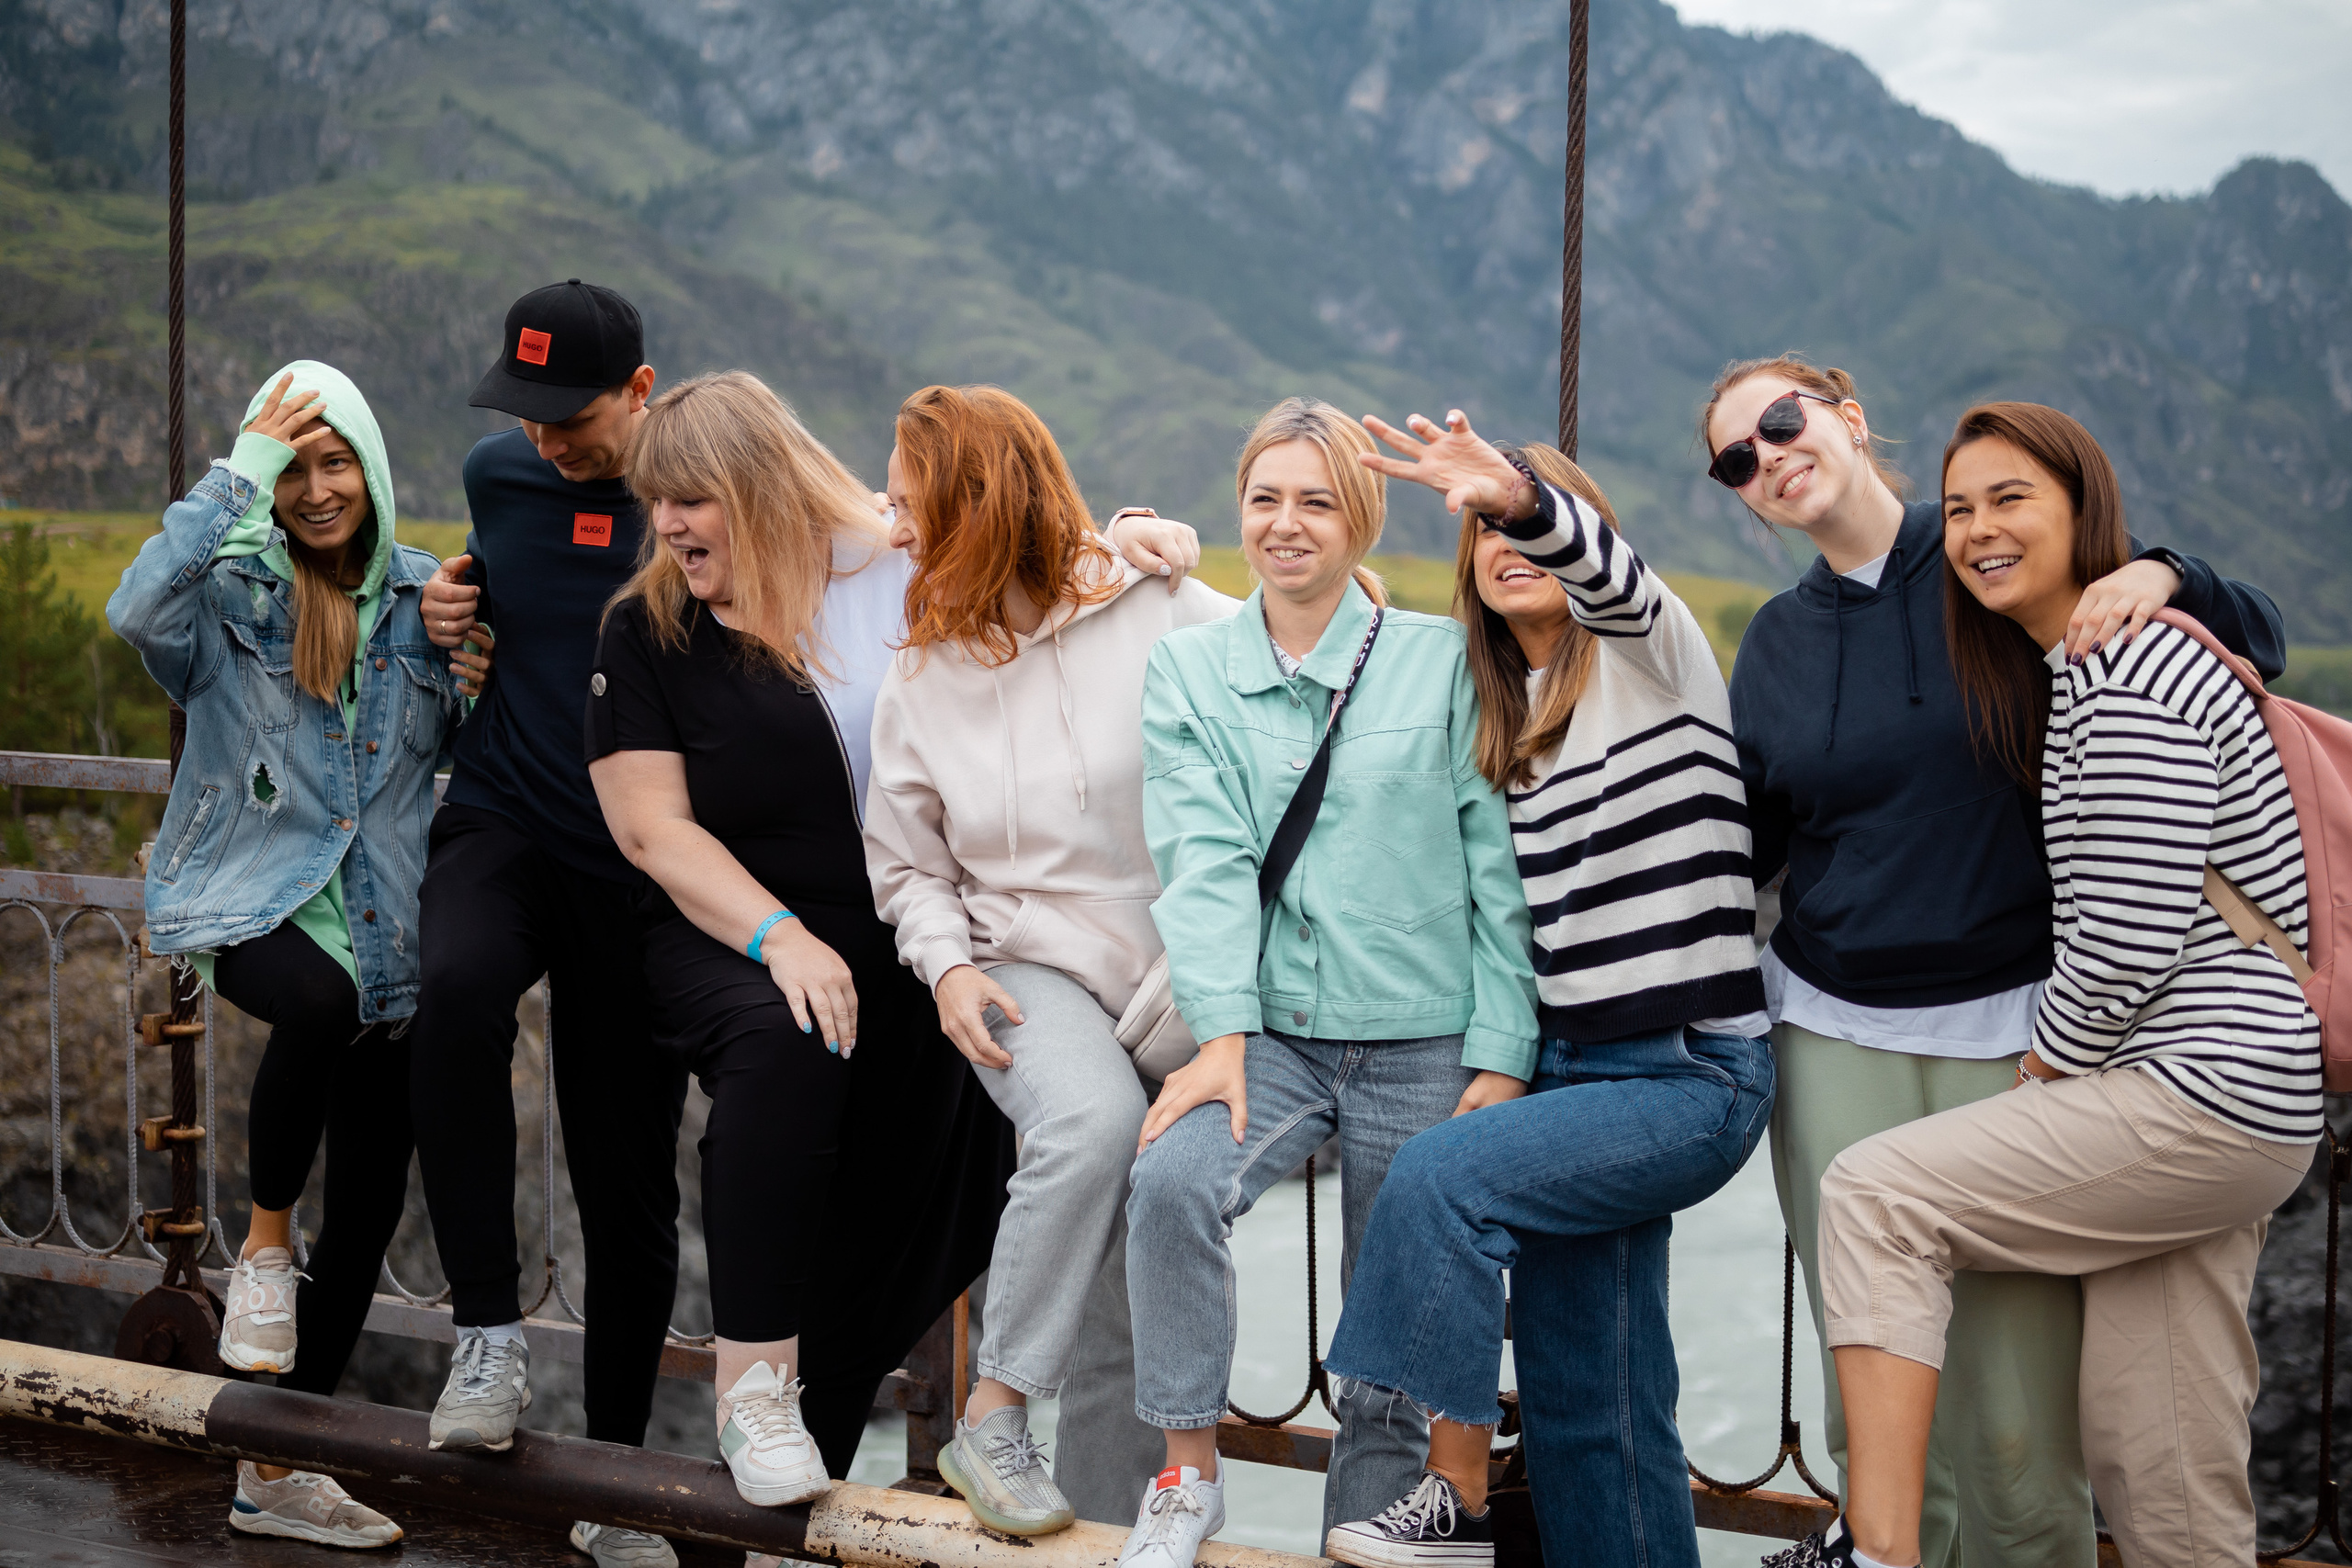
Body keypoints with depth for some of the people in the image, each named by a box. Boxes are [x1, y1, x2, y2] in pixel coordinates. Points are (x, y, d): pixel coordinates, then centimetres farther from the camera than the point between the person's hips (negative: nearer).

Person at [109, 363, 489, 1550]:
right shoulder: (233, 588, -2)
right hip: (254, 903, -4)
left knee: (370, 1203, 6)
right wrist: (238, 473, -21)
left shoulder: (424, 595, 8)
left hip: (381, 928, 4)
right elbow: (137, 612, -25)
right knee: (320, 1003, -40)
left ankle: (274, 1474, 23)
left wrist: (472, 690, -6)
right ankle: (263, 1247, -12)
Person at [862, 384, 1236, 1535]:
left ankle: (1101, 1518, 9)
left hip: (1185, 977, -1)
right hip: (1030, 973, 1)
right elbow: (907, 867, 19)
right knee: (1091, 1117, -32)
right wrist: (947, 967, -1)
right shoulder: (918, 683, 10)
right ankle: (993, 1422, -20)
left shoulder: (1167, 618, -5)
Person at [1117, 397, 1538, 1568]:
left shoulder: (1442, 662, 1)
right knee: (1171, 1179, -26)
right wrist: (1222, 1035, -15)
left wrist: (1500, 1059, -6)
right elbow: (1204, 863, -4)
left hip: (1421, 1043, 0)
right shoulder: (1189, 669, 7)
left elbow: (1498, 870, 0)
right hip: (1275, 1033, 1)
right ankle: (1187, 1474, -9)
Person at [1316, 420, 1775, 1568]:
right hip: (1578, 1068, 8)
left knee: (1443, 1172, -24)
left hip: (1692, 1076, -8)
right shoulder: (1514, 717, 17)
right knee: (1583, 1405, 7)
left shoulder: (1648, 650, -4)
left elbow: (1599, 563, -27)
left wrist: (1520, 492, -46)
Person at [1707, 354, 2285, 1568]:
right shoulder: (1776, 641, 12)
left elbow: (2259, 644, 5)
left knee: (2018, 1419, -4)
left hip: (2013, 1032, -3)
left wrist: (2159, 579, -14)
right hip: (1836, 1042, 3)